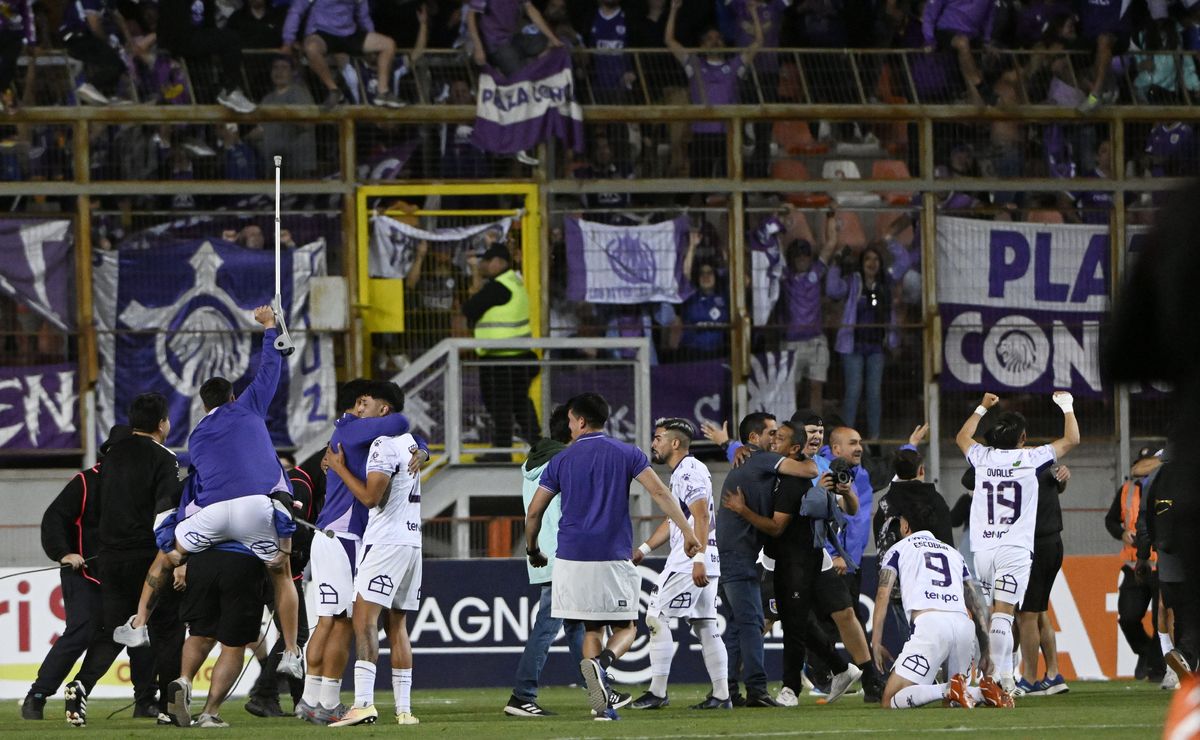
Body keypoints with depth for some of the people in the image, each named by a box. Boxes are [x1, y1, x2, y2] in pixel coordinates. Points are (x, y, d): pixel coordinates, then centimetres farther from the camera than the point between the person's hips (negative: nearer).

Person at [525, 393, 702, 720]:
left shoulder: (561, 461, 8)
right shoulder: (627, 454, 4)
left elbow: (534, 512, 9)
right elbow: (660, 493, -7)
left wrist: (532, 551, 25)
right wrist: (688, 532, -7)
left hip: (572, 558, 2)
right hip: (614, 557, -2)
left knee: (591, 628, 12)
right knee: (625, 628, 9)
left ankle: (602, 705, 1)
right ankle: (600, 663, -24)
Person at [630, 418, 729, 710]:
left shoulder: (690, 472, -12)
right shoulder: (680, 474, 20)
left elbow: (701, 517, -22)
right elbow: (673, 521, 29)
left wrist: (698, 560, -28)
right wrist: (644, 549, 25)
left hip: (690, 562, -10)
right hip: (703, 564, 10)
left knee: (657, 617, -7)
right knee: (705, 626, 8)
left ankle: (658, 692, -7)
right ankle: (721, 695, 7)